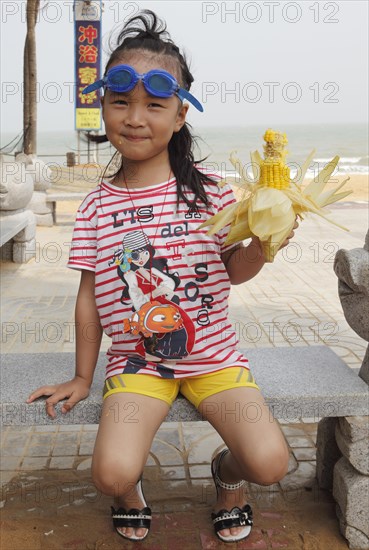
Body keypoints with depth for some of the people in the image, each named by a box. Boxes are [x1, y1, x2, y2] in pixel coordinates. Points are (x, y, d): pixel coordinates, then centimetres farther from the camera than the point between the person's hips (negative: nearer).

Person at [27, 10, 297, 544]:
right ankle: (131, 491, 20)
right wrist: (82, 377, 8)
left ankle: (226, 472, 23)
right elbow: (90, 295, 3)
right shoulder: (98, 206, -2)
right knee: (112, 473, -21)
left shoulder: (209, 191, -5)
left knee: (270, 462, -17)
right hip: (136, 360, 1)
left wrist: (261, 244, -22)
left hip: (212, 355, 0)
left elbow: (235, 270, 1)